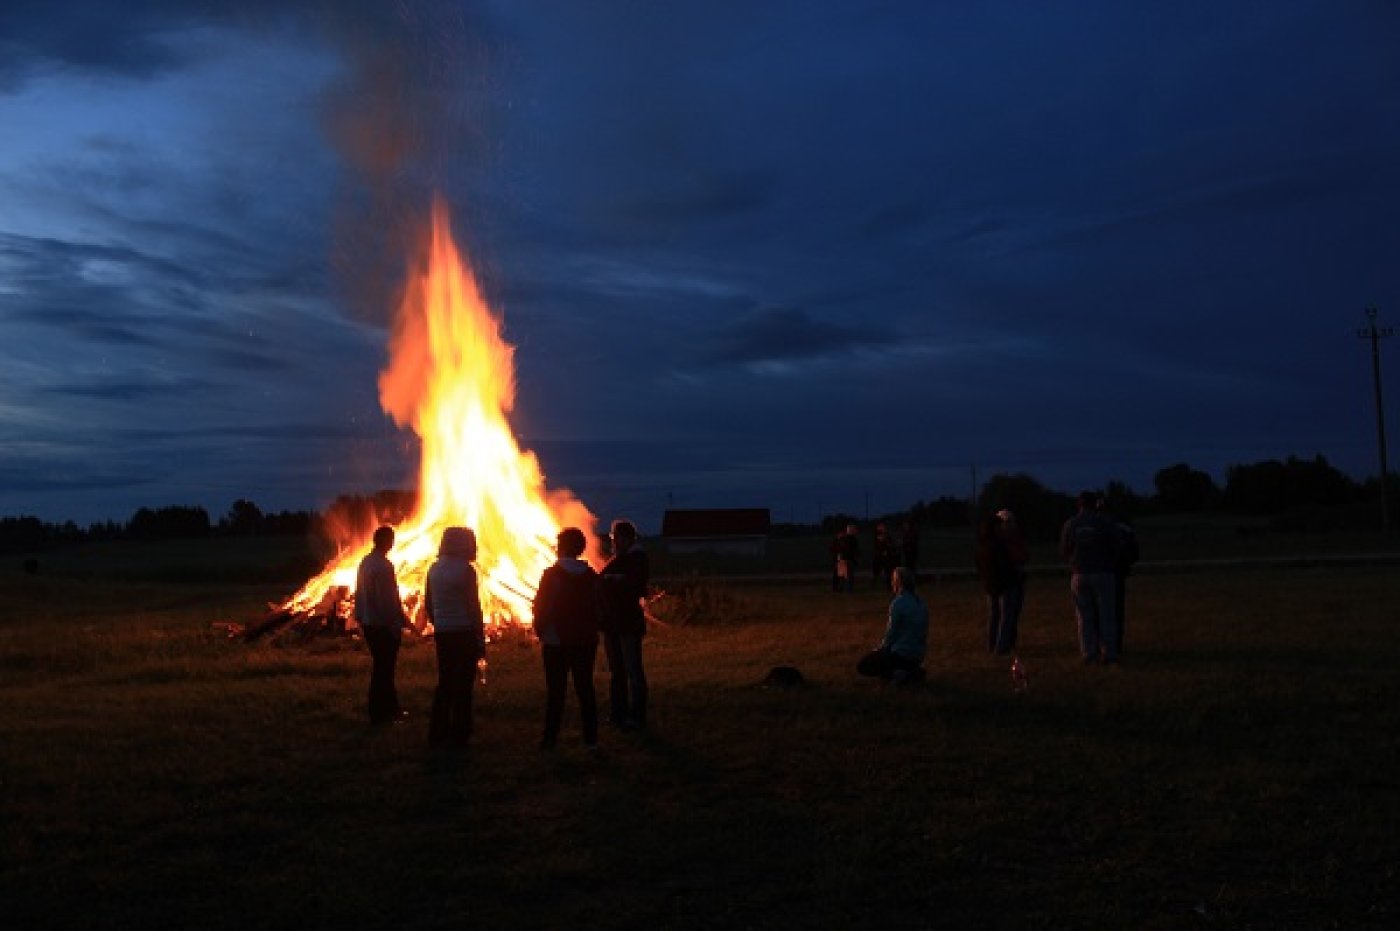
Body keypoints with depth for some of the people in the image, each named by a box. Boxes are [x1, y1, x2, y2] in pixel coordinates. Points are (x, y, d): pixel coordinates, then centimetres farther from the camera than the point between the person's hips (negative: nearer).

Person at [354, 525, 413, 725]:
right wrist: (400, 622, -16)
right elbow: (390, 598, -21)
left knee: (382, 666, 16)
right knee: (383, 668, 2)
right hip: (385, 625, -8)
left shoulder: (365, 562, 7)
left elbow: (359, 593, 11)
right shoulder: (384, 565, -19)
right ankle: (379, 714, 9)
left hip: (368, 623, 8)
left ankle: (392, 709, 25)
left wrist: (360, 618, 17)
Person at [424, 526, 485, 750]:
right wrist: (481, 639, -8)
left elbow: (428, 604, 11)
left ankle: (437, 734, 20)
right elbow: (474, 607, -13)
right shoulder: (466, 570, -13)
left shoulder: (434, 569, 6)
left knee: (445, 682, 16)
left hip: (442, 634, 6)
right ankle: (458, 737, 6)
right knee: (463, 685, 2)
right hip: (464, 633, -6)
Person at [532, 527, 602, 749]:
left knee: (555, 690, 2)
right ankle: (591, 738, 8)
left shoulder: (551, 574, -10)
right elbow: (597, 606, 6)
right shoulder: (590, 575, 3)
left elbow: (541, 606, -9)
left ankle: (550, 738, 5)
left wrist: (540, 631, 5)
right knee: (585, 687, 8)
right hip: (586, 640, 4)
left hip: (556, 641, -4)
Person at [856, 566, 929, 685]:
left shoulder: (898, 603, -18)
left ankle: (897, 673, -10)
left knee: (862, 666, 8)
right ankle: (912, 670, 9)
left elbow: (891, 632, -13)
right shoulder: (920, 602, 5)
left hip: (902, 653, -7)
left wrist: (880, 648, 6)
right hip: (919, 655, 8)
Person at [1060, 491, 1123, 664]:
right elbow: (1115, 548, -2)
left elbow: (1063, 551, 5)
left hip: (1079, 574, 2)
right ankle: (1108, 652, 0)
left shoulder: (1070, 524, 1)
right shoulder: (1106, 523, -4)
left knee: (1084, 616, 5)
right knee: (1106, 615, 3)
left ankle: (1089, 653, 3)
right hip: (1103, 573, -2)